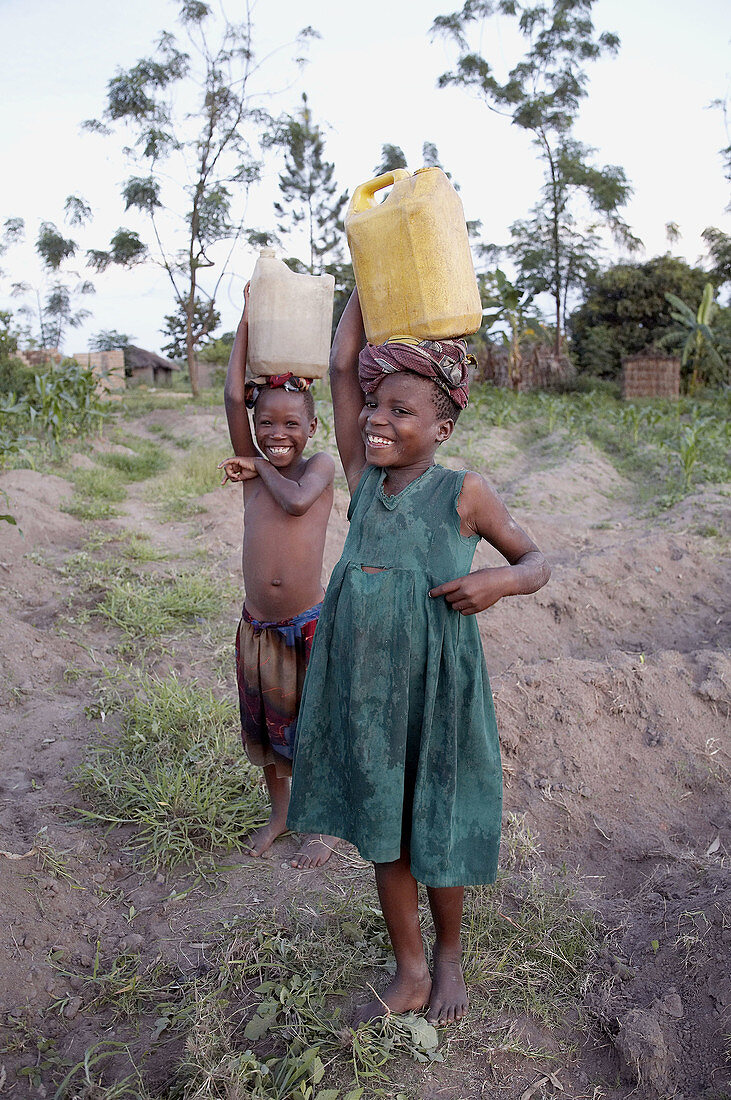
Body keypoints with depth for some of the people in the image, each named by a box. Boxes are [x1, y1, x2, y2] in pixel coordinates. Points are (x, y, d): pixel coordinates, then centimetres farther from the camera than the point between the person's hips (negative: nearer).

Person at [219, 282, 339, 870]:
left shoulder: (321, 466, -6)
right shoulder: (253, 467, 0)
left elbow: (295, 501, -26)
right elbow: (233, 395, -10)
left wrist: (261, 468, -8)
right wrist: (248, 316, -8)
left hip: (310, 623, -4)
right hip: (258, 625, 4)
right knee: (266, 722, 19)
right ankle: (279, 812, 43)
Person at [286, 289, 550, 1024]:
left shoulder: (462, 493, -8)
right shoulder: (365, 480, 1)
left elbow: (536, 561, 3)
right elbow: (342, 365, 0)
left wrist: (499, 582, -19)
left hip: (437, 685, -3)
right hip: (362, 684, 4)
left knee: (438, 828, 14)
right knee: (382, 832, 15)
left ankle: (449, 954, 43)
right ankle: (409, 974, 36)